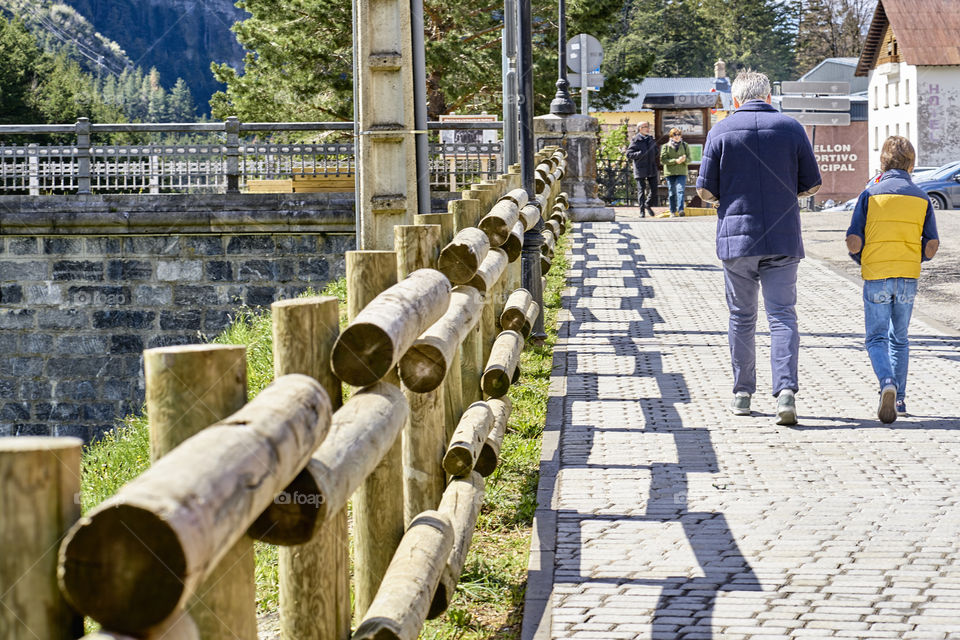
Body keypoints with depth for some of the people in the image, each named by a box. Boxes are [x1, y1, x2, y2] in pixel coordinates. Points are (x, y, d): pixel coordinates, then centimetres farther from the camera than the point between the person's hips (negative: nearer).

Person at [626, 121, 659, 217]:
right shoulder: (635, 140, -5)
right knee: (641, 190, -1)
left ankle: (648, 205, 26)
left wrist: (658, 168, 14)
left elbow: (656, 154, 20)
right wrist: (640, 154, -23)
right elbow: (628, 154, -9)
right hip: (640, 170, -5)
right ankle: (642, 211, 5)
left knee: (654, 190, 2)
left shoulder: (651, 139, 12)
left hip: (652, 169, 5)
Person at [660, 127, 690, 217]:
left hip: (682, 172, 0)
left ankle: (680, 209, -24)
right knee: (672, 193, 4)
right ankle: (673, 212, 12)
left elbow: (689, 159, 6)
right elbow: (662, 160, -5)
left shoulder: (684, 146, 9)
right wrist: (676, 161, -16)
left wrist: (684, 160, -19)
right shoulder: (666, 146, 5)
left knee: (680, 190, -16)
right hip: (670, 173, 0)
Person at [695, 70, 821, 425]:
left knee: (742, 317, 12)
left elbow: (705, 190, -1)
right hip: (783, 239, 0)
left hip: (737, 236, 0)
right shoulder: (791, 128, 1)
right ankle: (786, 389, -18)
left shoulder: (721, 131, -2)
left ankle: (743, 393, 18)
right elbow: (812, 185, 6)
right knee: (782, 316, 0)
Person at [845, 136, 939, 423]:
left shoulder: (870, 194, -3)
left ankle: (887, 382, -25)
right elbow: (932, 245, 0)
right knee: (899, 339, 17)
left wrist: (861, 260, 13)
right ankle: (899, 399, 17)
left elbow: (853, 242, -8)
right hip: (908, 279, 3)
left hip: (876, 277, -3)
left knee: (877, 339, 2)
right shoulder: (921, 198, 4)